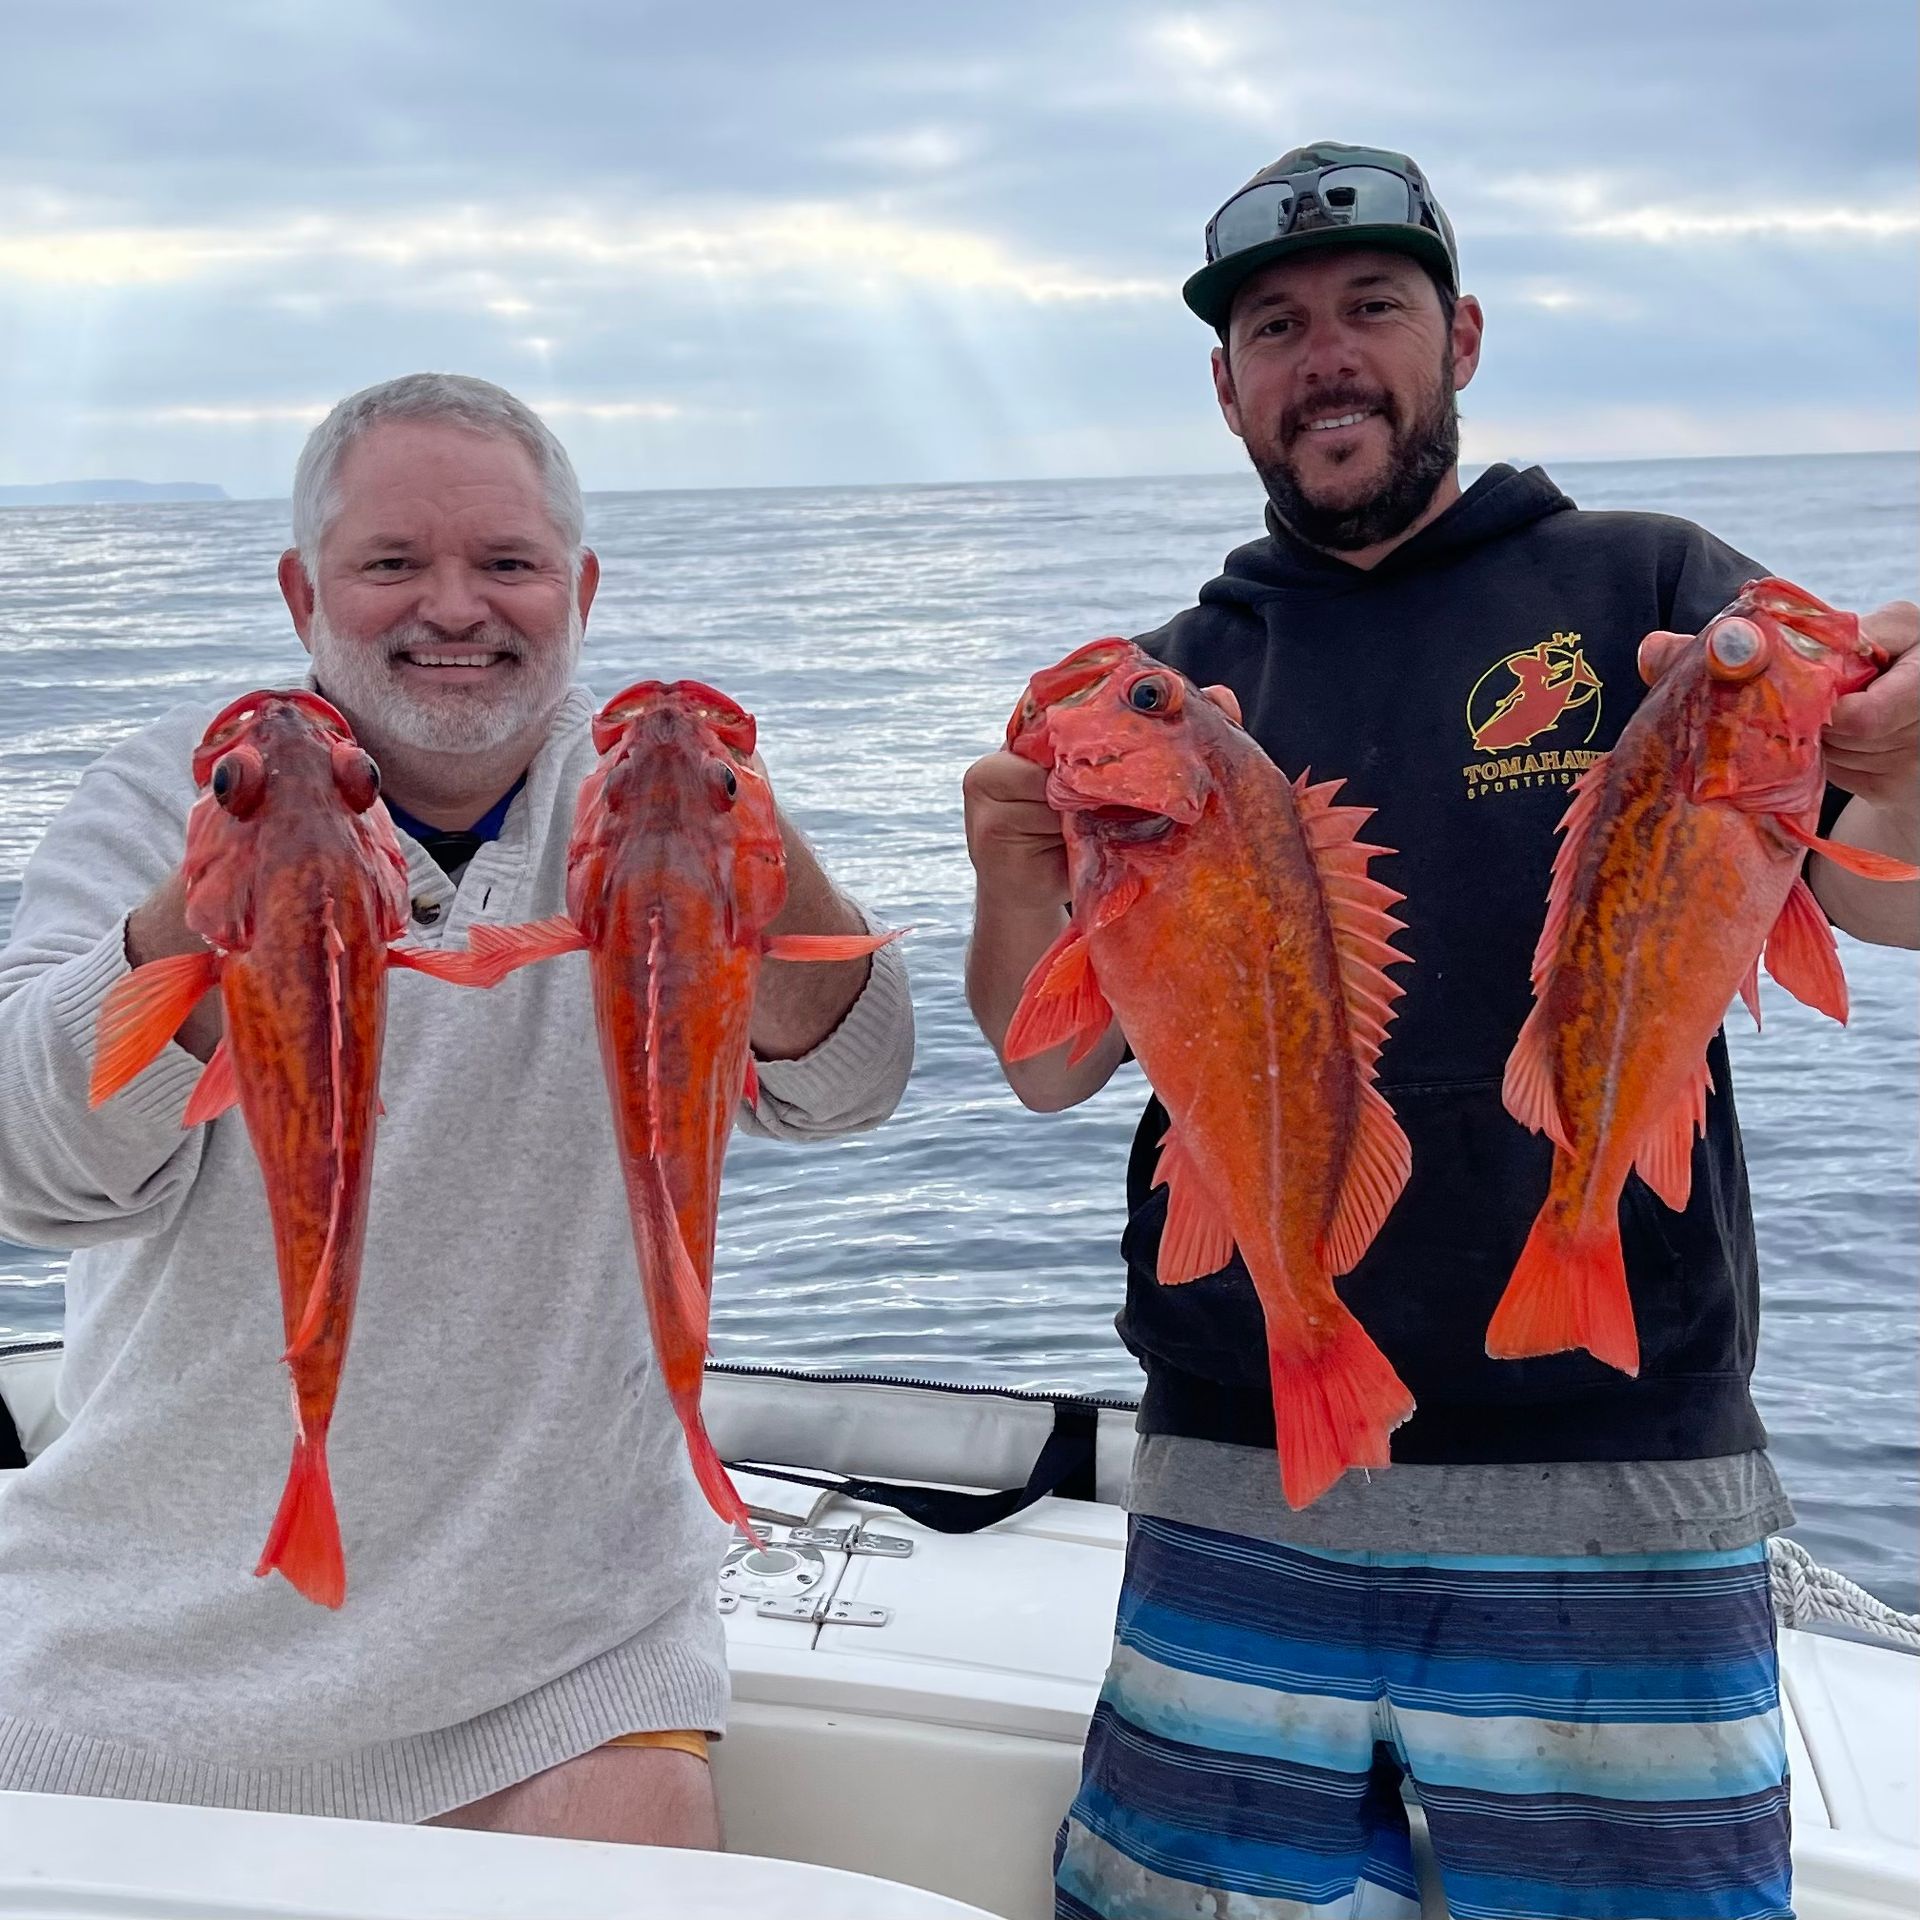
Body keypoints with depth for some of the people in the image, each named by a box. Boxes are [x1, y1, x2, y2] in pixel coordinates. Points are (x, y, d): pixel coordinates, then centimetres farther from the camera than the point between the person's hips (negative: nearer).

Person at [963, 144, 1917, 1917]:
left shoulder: (1647, 591, 4)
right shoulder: (1178, 682, 11)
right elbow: (1051, 1066, 4)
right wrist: (1021, 878, -17)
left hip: (1610, 1501, -2)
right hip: (1237, 1490, 3)